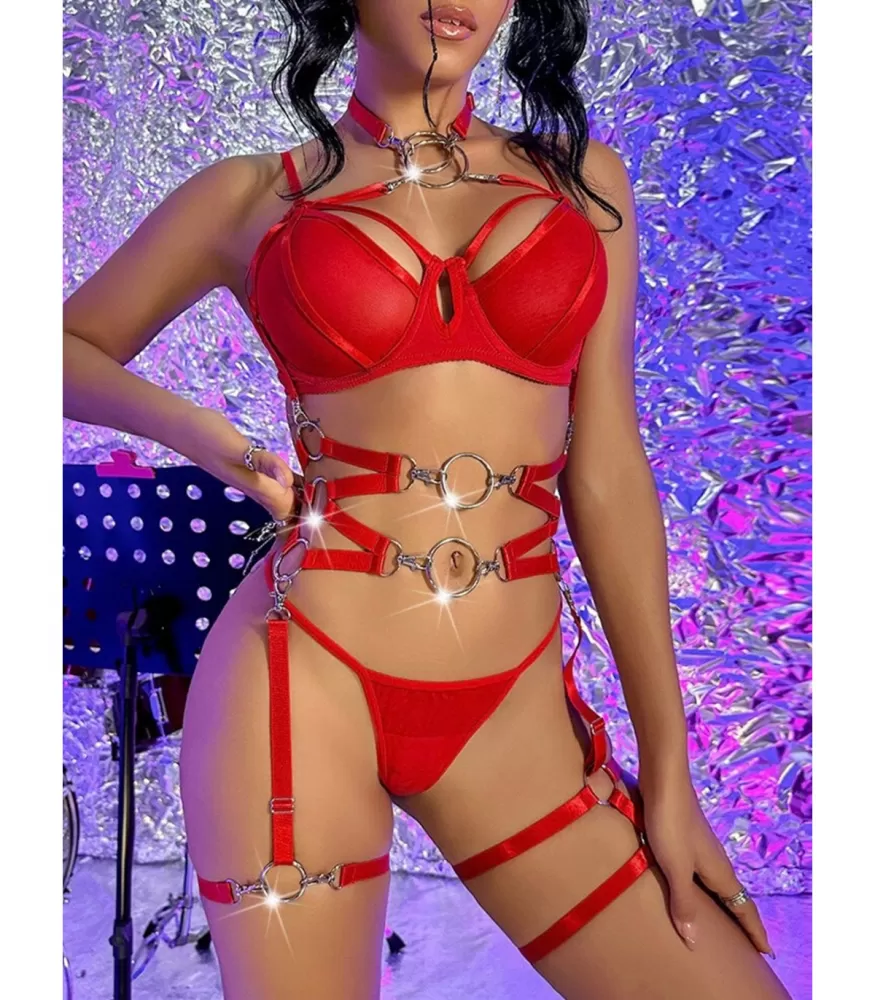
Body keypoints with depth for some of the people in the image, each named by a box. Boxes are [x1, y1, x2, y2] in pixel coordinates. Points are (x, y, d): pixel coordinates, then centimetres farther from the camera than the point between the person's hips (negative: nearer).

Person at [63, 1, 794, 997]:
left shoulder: (582, 180, 9)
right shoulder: (250, 198, 4)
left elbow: (608, 475, 6)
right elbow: (69, 348, 17)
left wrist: (668, 773, 4)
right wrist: (185, 427, -5)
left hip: (515, 718, 3)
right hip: (302, 687, -1)